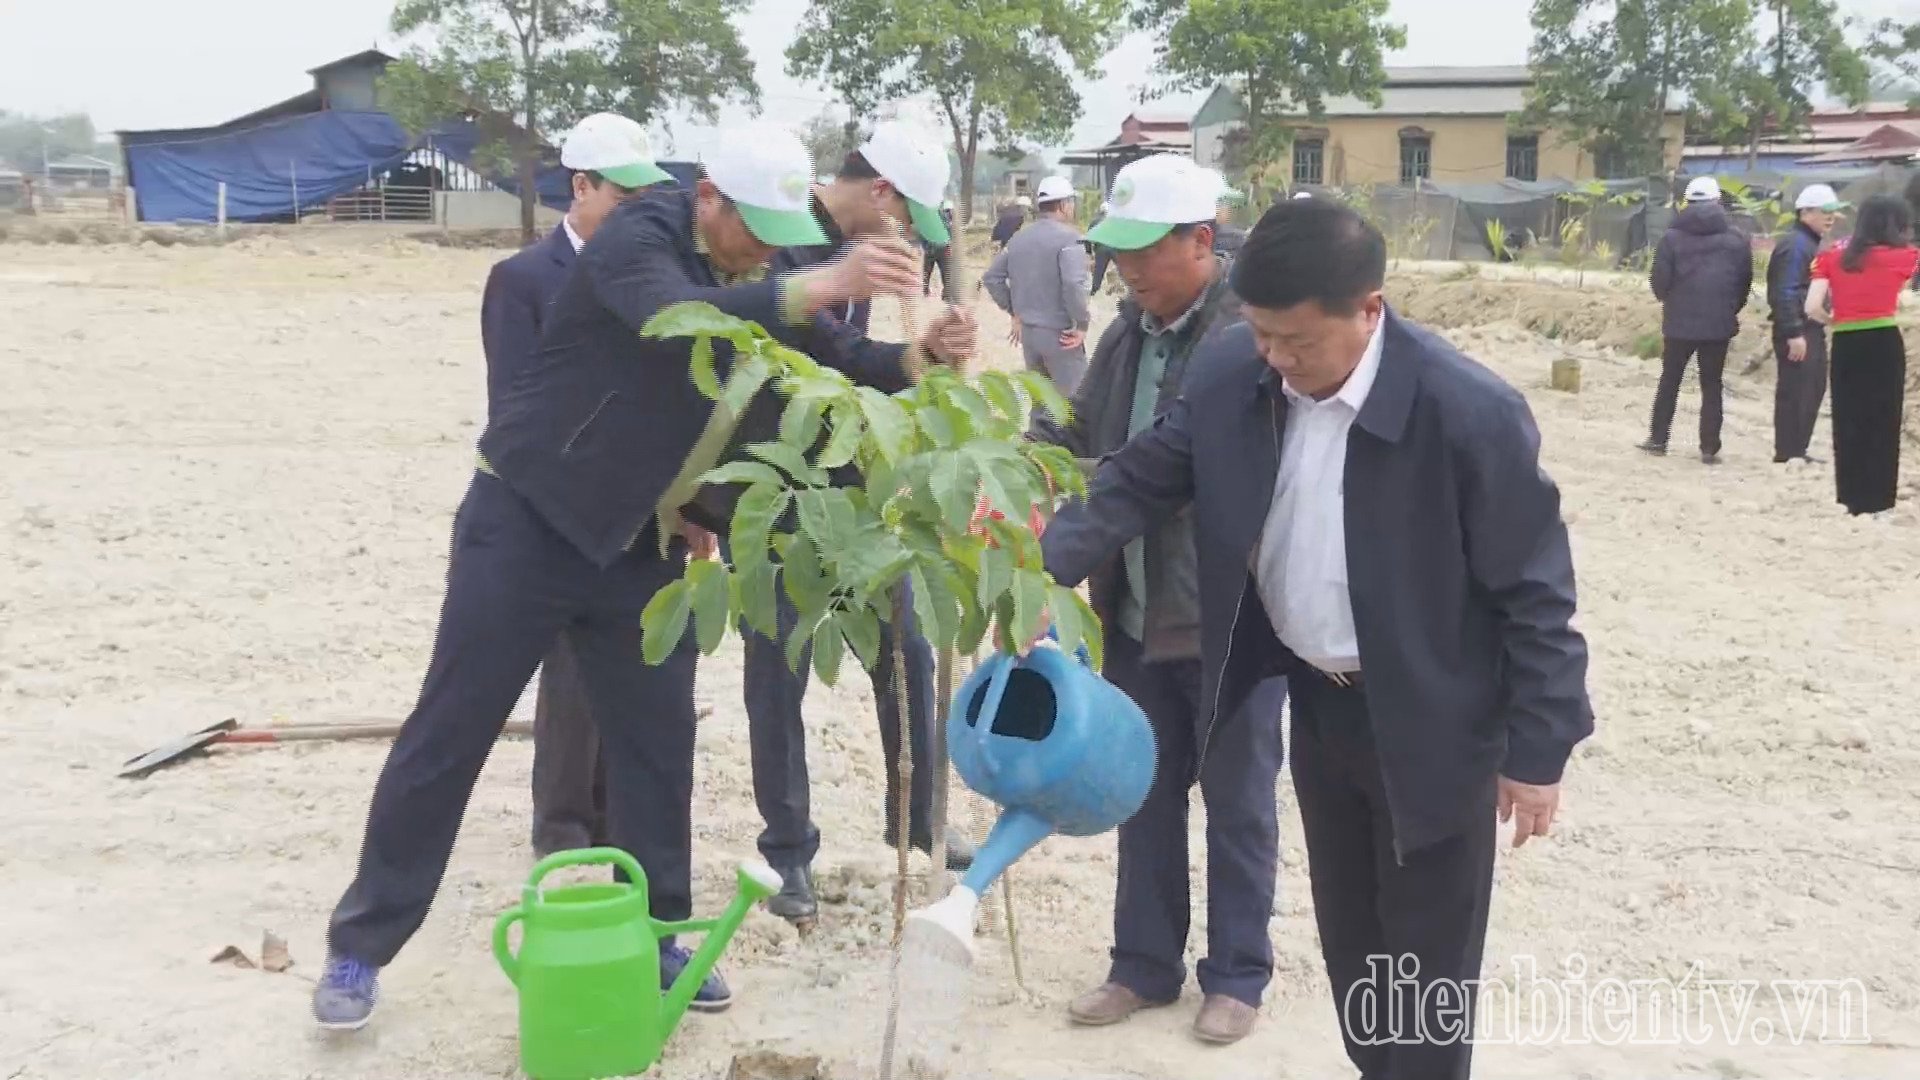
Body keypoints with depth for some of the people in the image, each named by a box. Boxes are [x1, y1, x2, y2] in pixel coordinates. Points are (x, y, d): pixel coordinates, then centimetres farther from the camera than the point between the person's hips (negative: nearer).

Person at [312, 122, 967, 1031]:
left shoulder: (755, 279, 1)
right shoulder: (636, 236, -20)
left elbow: (831, 365, 4)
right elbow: (676, 318, -41)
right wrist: (822, 286, -52)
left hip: (641, 543, 6)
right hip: (525, 521, -6)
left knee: (656, 742, 8)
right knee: (447, 735, 1)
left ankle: (653, 938, 23)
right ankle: (360, 945, 15)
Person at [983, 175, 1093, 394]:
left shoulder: (1020, 237, 9)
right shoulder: (1068, 237, -14)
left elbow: (991, 277, 14)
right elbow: (1074, 284, -27)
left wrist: (1014, 311, 16)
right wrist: (1082, 324, -15)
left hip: (1028, 331, 7)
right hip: (1060, 334, -7)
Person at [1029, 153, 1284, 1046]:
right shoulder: (1127, 333, 6)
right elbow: (1083, 436, 11)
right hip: (1135, 615, 7)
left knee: (1236, 804, 11)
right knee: (1145, 795, 17)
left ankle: (1237, 975, 29)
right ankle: (1145, 964, 34)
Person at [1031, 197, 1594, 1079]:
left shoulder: (1470, 413, -26)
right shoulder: (1228, 372, -12)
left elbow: (1534, 591, -18)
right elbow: (1141, 480, -1)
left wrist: (1538, 750, -13)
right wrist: (1048, 567, -18)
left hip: (1430, 725, -5)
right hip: (1316, 702, 5)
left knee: (1426, 963, 10)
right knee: (1346, 937, 22)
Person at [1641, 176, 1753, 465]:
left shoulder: (1673, 237, -6)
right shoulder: (1735, 238, 1)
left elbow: (1660, 279, -7)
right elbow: (1745, 280, 4)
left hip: (1679, 321, -1)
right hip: (1719, 323, 1)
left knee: (1669, 381, 13)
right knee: (1711, 385, 6)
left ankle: (1658, 438, 16)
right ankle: (1709, 448, 3)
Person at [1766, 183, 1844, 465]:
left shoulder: (1811, 243, 17)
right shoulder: (1795, 245, -15)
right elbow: (1785, 293, -22)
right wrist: (1793, 334, -25)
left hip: (1812, 329, 11)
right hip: (1797, 331, -11)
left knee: (1813, 390, 14)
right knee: (1794, 392, -7)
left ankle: (1797, 451, 22)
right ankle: (1787, 453, -2)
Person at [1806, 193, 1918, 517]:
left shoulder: (1831, 257, 4)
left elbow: (1812, 308, -4)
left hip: (1845, 345, 2)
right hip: (1884, 343, -2)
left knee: (1848, 422, 11)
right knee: (1884, 423, 6)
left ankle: (1852, 498, 14)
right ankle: (1877, 500, 7)